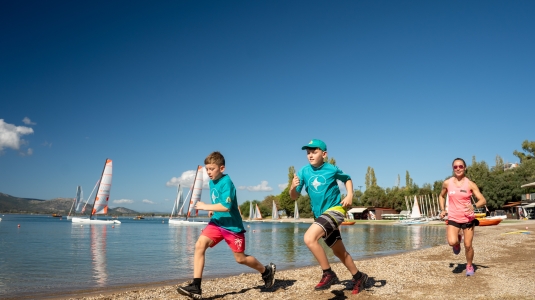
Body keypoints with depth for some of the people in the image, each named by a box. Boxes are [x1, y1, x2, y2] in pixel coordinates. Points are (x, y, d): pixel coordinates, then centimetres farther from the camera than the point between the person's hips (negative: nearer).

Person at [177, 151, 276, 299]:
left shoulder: (226, 182, -20)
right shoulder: (212, 182, 6)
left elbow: (226, 206, -30)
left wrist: (205, 207, -24)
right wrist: (212, 209, 9)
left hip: (232, 225, -7)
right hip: (216, 222, 7)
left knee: (240, 258, 5)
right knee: (200, 244, -15)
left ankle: (267, 271, 31)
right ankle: (196, 287, -13)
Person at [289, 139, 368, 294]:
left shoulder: (332, 169, -9)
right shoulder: (304, 171, -4)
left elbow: (347, 179, 11)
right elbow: (294, 197, -5)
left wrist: (350, 195, -4)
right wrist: (293, 187, -26)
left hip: (335, 209, -5)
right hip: (319, 215, 5)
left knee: (309, 238, -26)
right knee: (339, 252, 18)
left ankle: (328, 274, -9)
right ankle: (358, 277, 40)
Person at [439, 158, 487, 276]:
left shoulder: (470, 184, -5)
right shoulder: (447, 183, -1)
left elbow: (483, 200, -8)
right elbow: (441, 196, 18)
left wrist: (474, 206, -28)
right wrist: (442, 210, 6)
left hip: (468, 218, 0)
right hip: (453, 219, 0)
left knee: (468, 245, 3)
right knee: (452, 242, -22)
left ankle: (469, 265, 31)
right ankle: (458, 240, 16)